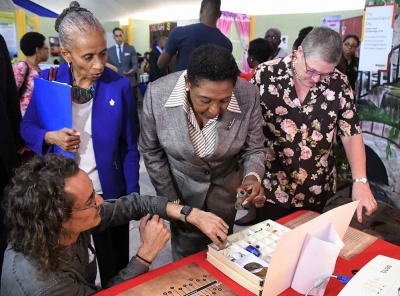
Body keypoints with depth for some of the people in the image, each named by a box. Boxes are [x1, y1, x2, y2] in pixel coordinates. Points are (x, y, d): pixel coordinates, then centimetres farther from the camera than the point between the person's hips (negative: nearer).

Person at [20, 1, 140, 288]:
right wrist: (50, 137, -19)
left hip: (109, 193, -1)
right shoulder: (48, 81, -9)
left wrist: (132, 196, -9)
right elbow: (27, 127, 3)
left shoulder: (120, 85, -14)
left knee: (115, 269, 18)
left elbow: (130, 147, -7)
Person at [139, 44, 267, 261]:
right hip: (181, 189, -1)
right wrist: (171, 200, -7)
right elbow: (151, 151, -10)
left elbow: (254, 149, -8)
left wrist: (253, 176, -29)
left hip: (226, 188, 1)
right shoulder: (157, 94, -27)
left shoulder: (249, 96, -25)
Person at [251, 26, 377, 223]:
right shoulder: (266, 74, -12)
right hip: (270, 186, -2)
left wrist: (360, 181, -13)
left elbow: (352, 134, -2)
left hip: (315, 190, 2)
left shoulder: (338, 84, -6)